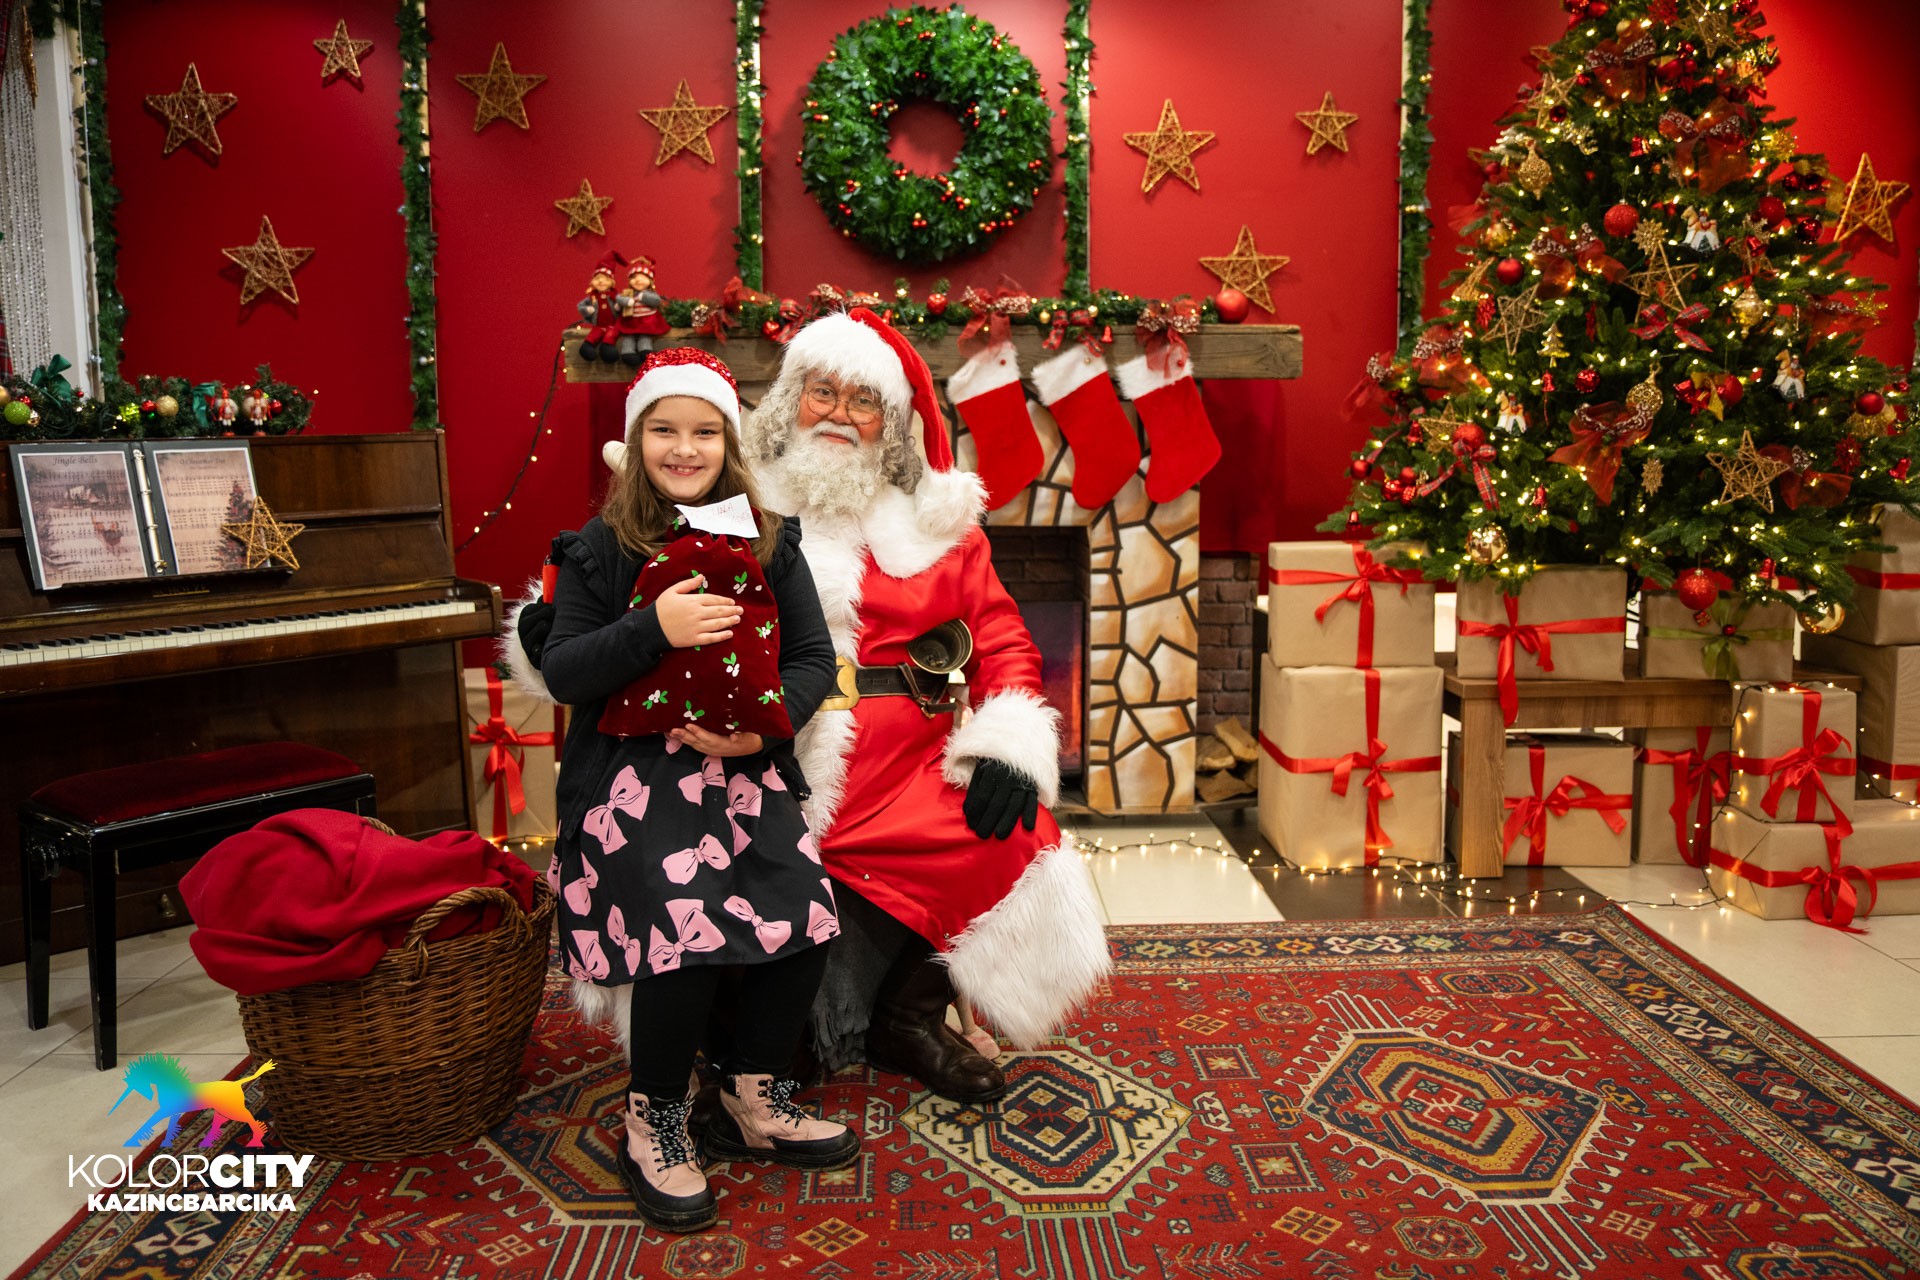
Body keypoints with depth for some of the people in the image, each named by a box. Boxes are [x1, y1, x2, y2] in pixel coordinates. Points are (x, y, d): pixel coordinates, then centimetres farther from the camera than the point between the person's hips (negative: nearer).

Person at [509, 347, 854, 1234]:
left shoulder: (769, 542, 9)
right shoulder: (600, 547, 3)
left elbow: (814, 659, 6)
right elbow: (560, 672, -4)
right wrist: (656, 627, -19)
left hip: (743, 765, 3)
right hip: (632, 771, -3)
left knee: (807, 918, -16)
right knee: (688, 929, -23)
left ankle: (753, 1102, 10)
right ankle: (652, 1125, 3)